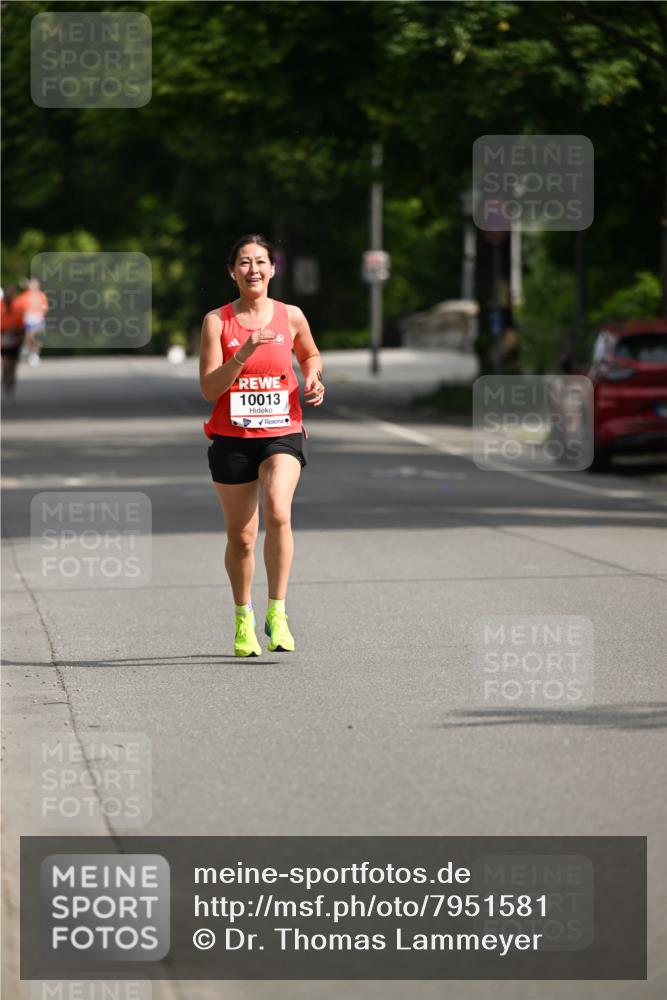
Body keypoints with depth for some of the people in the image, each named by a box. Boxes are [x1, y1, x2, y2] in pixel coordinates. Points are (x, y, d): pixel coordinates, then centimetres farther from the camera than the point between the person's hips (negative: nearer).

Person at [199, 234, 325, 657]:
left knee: (277, 512, -26)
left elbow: (311, 355, 23)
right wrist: (243, 355, -21)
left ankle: (277, 613, -19)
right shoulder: (217, 321, -2)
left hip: (282, 435, 0)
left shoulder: (291, 316, 3)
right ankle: (243, 619, 29)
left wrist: (313, 378, 2)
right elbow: (209, 388, -9)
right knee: (241, 537, 7)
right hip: (232, 438, 0)